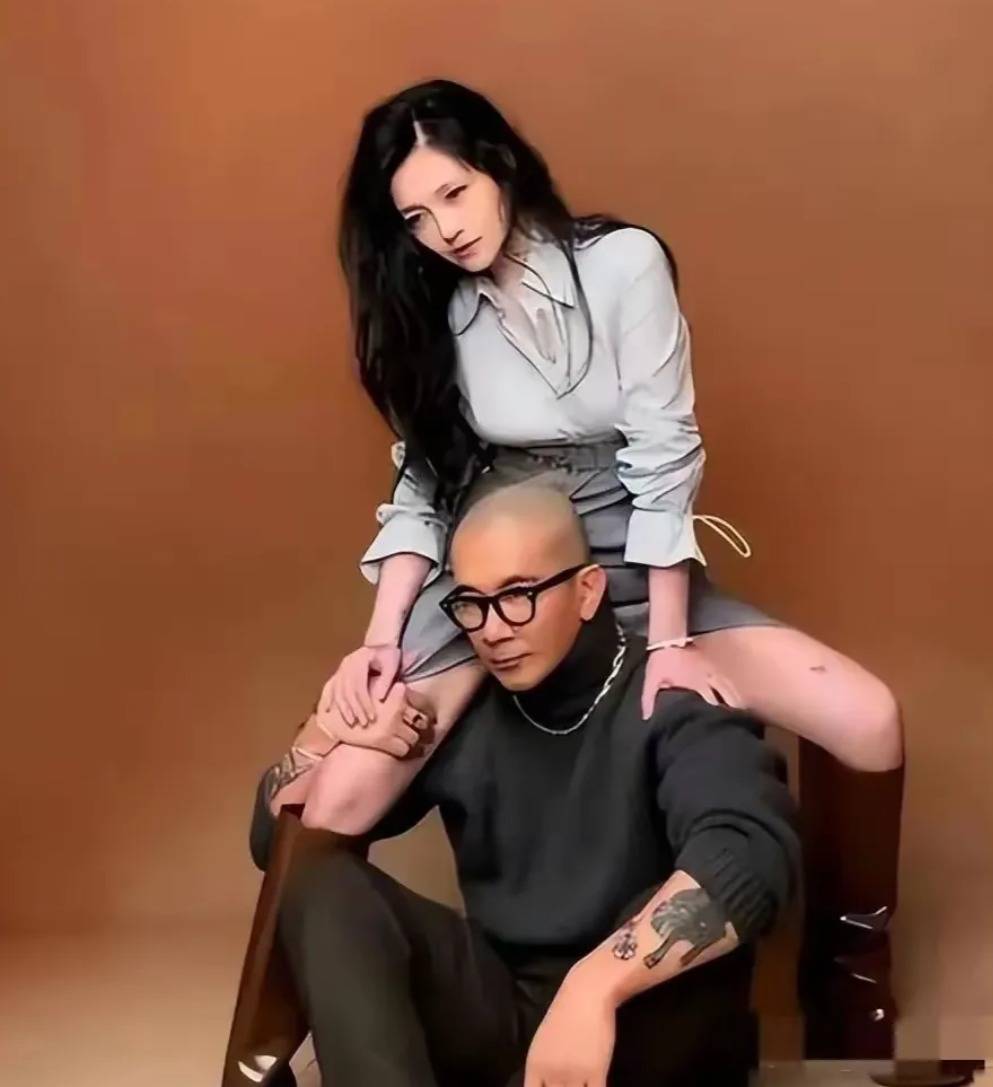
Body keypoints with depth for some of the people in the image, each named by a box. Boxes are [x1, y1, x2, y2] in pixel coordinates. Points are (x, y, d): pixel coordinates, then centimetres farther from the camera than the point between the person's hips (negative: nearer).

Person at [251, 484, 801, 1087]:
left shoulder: (668, 700, -10)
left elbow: (754, 856, -32)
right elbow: (279, 841, 11)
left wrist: (594, 985, -43)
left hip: (645, 1028, -5)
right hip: (501, 1011, 5)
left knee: (683, 909, -35)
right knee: (320, 876, -14)